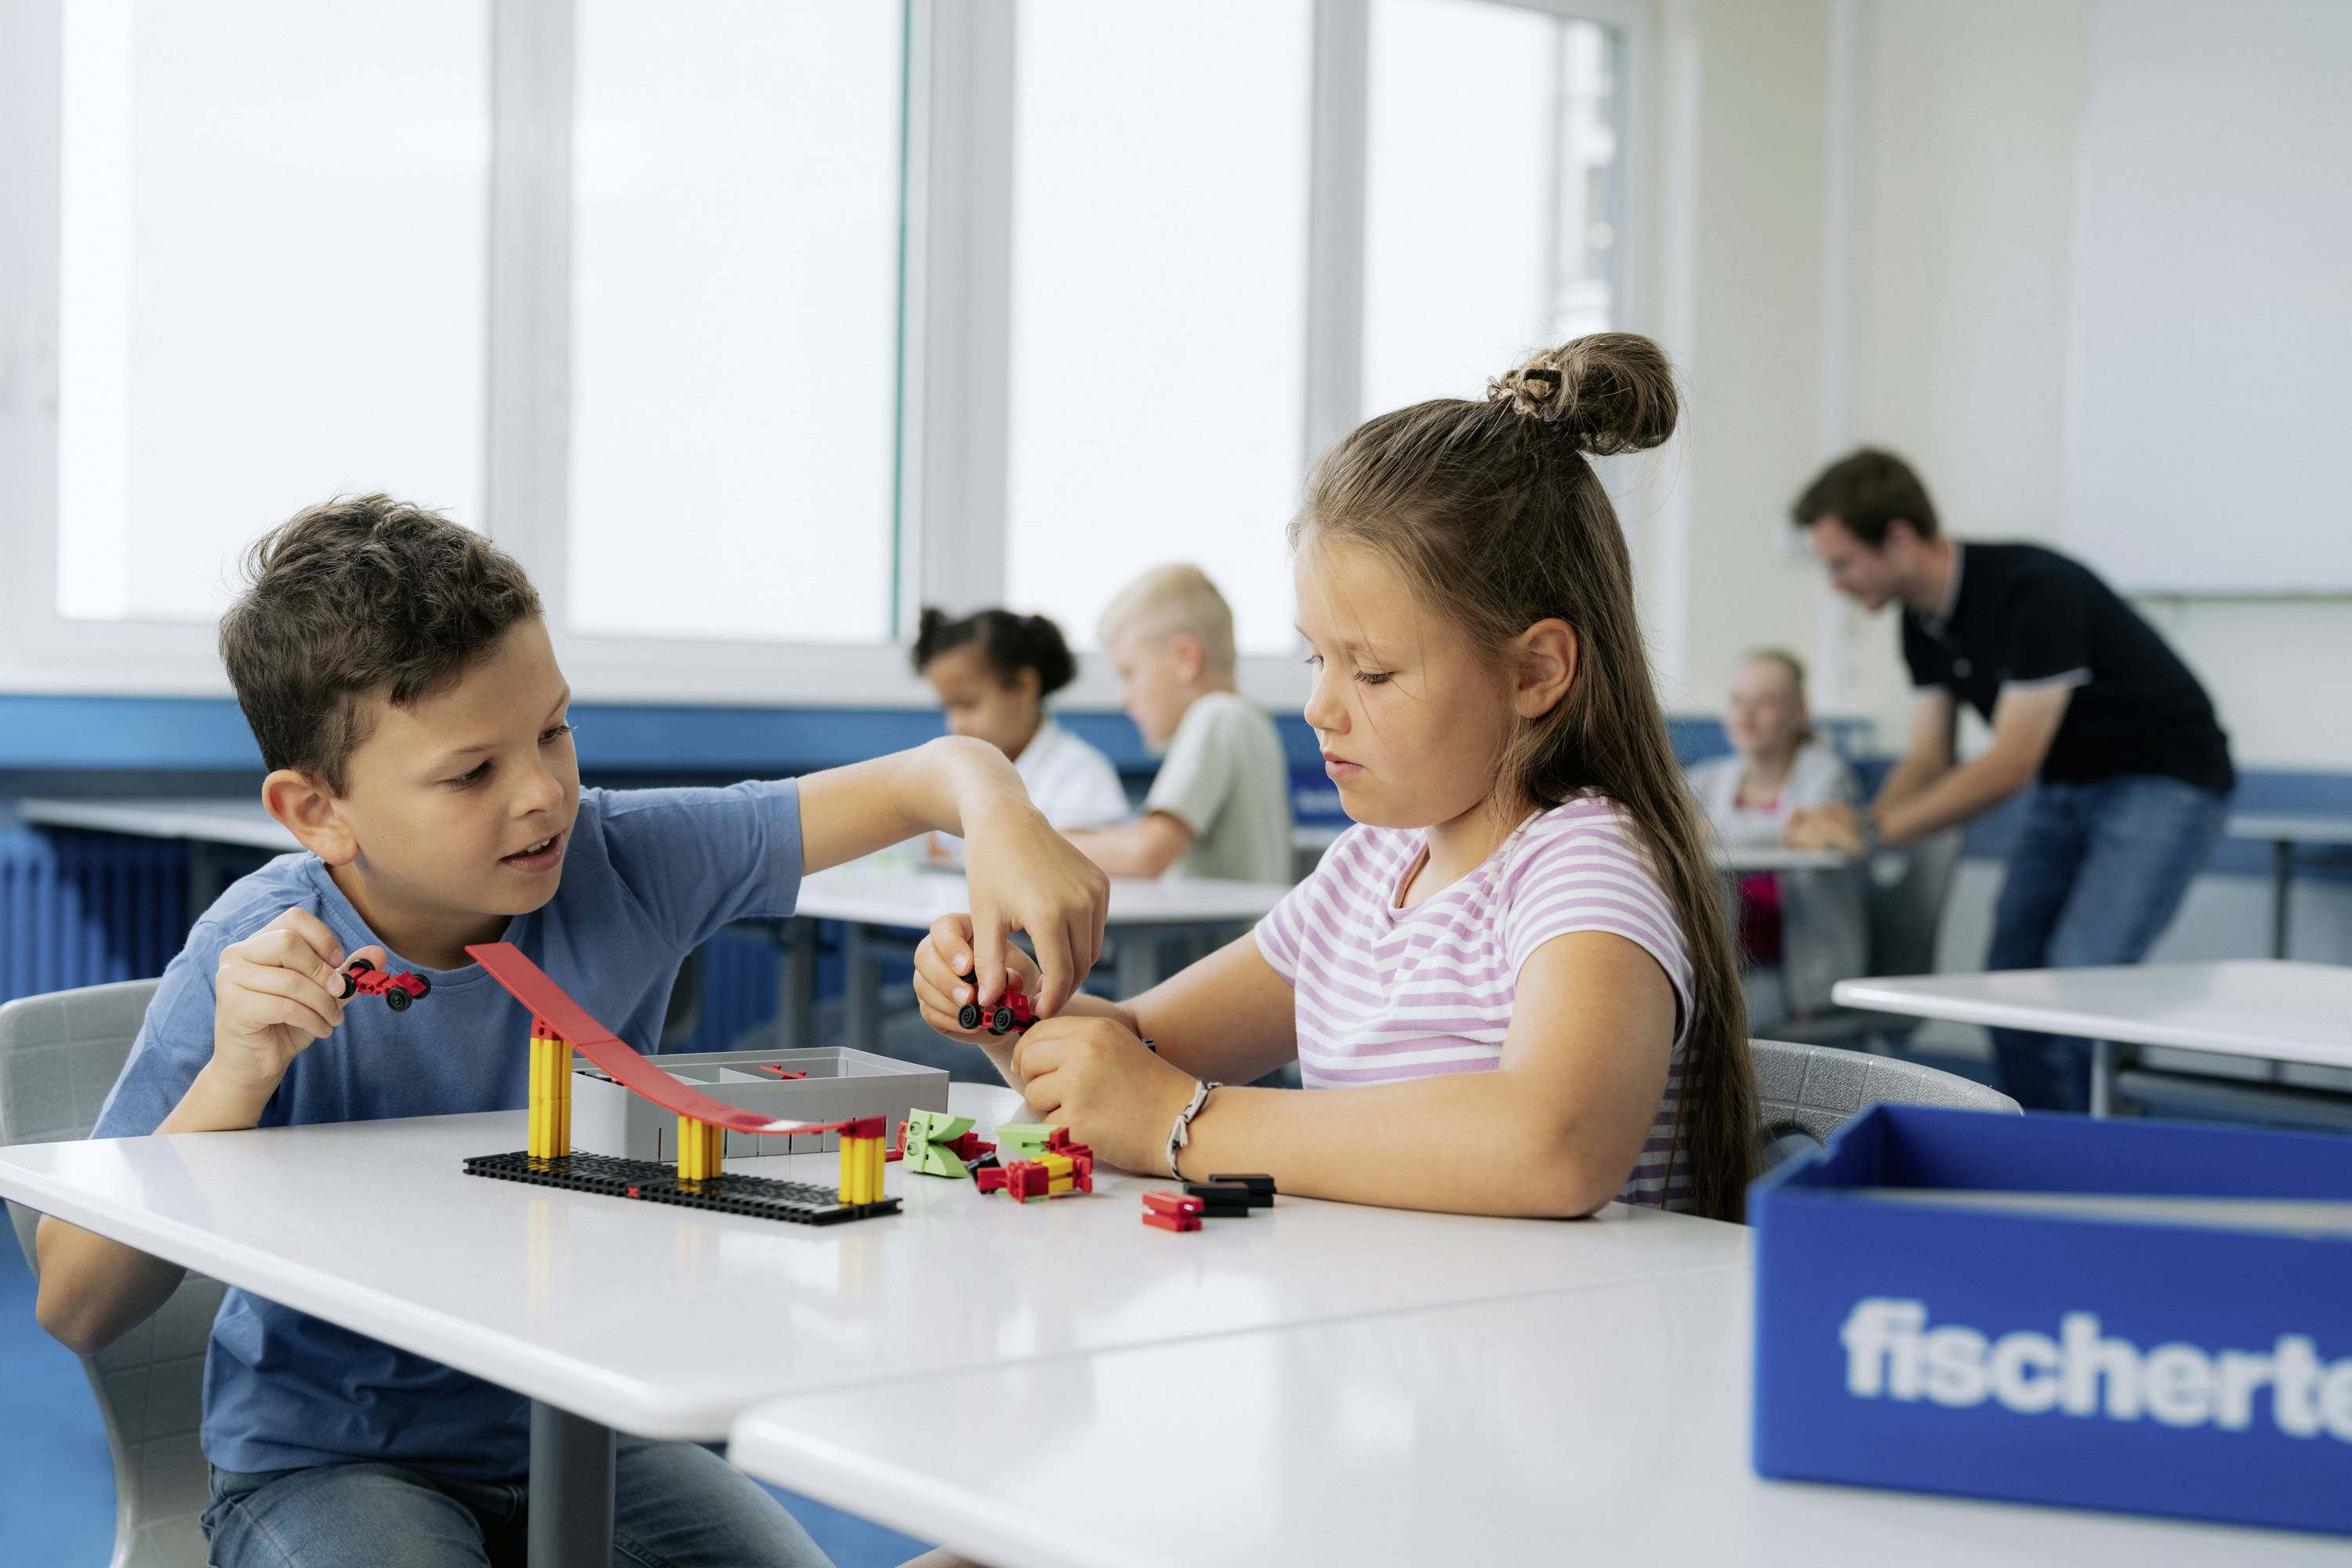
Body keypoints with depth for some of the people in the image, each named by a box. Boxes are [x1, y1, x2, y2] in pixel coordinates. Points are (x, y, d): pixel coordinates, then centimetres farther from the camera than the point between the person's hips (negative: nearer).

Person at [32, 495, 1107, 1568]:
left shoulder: (619, 866, -10)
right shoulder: (257, 966, -17)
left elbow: (926, 775, -7)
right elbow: (76, 1311, -17)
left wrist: (999, 816, -30)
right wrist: (233, 1078, -30)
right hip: (324, 1463, -3)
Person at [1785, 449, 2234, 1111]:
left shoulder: (2035, 590, -28)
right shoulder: (1925, 620, -2)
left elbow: (2012, 764, -29)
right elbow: (1929, 757, 1)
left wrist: (1872, 830, -28)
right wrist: (1852, 823, -19)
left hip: (2162, 780, -8)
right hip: (2064, 788, 9)